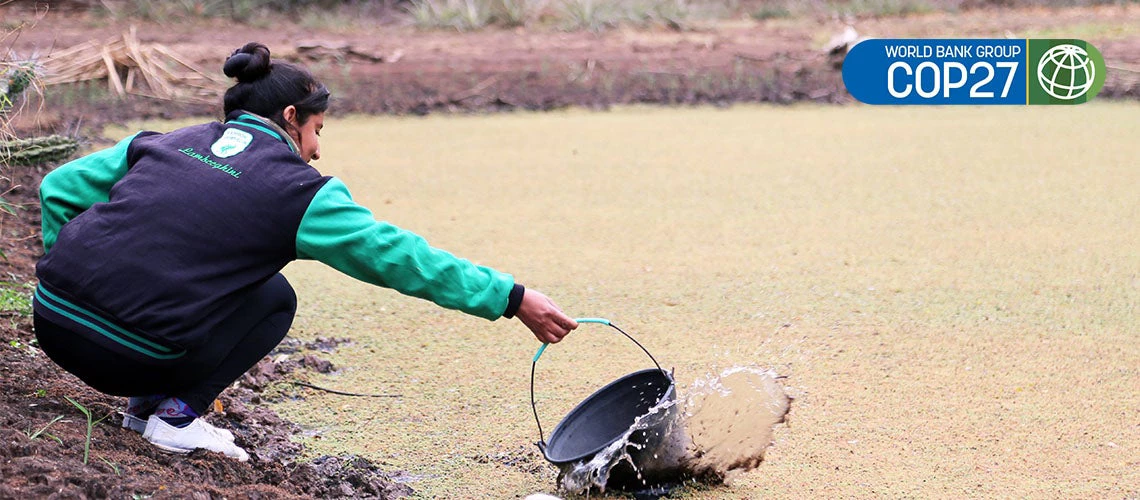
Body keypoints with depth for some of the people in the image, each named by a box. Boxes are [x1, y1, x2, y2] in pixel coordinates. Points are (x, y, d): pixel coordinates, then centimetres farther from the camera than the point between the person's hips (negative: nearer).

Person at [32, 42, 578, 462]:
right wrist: (512, 298, 3)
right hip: (130, 352, -6)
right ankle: (178, 415, 6)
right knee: (273, 300, 16)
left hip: (51, 317, 6)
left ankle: (147, 403, 20)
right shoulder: (297, 191, 1)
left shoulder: (164, 143, 16)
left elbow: (61, 187, 17)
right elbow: (400, 256, -1)